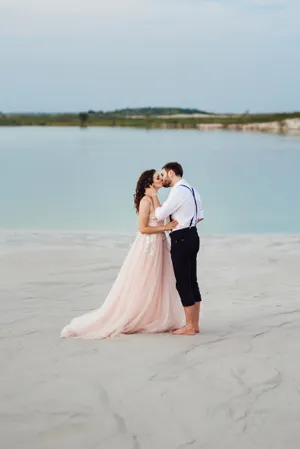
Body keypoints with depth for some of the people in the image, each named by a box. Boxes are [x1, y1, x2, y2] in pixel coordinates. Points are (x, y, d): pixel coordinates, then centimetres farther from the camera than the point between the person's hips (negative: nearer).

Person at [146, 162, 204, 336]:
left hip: (181, 239, -10)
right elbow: (200, 216, 18)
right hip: (192, 236, 10)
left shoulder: (178, 191, -16)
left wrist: (154, 196, -1)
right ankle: (195, 324, 17)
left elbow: (160, 214, -12)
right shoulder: (191, 189, 14)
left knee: (183, 283, -4)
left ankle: (189, 327, 0)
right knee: (192, 282, 12)